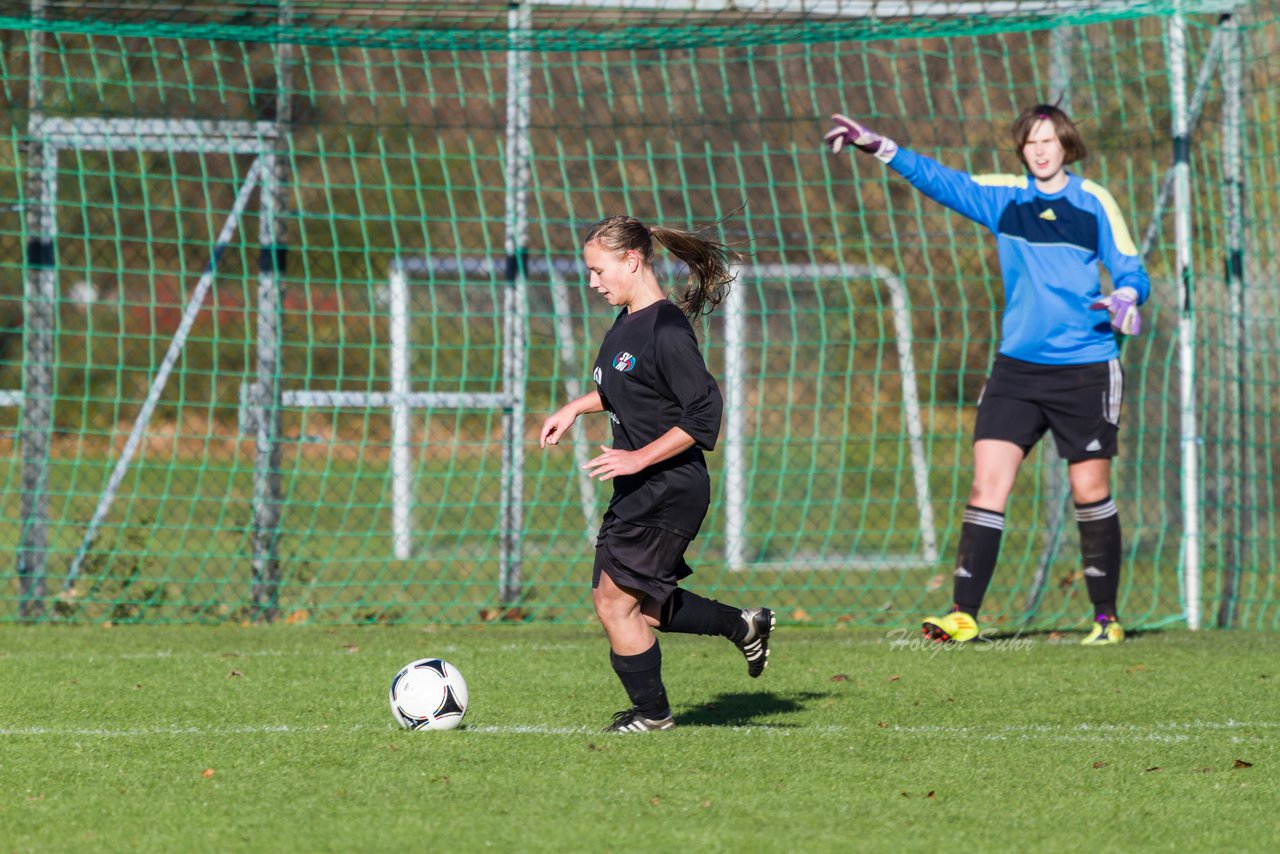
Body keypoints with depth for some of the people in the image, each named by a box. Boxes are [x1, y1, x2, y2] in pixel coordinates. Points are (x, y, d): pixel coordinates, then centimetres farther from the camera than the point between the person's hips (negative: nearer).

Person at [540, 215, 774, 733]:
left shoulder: (665, 330, -19)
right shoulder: (626, 324, 10)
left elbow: (702, 416, -22)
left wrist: (639, 458, -24)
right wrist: (576, 407, 15)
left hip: (670, 489, -10)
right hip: (637, 493, 10)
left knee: (615, 601, -6)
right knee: (633, 606, 13)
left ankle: (652, 713, 10)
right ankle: (743, 626, 27)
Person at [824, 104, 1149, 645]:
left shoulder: (1095, 203, 0)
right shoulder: (1004, 197, 7)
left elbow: (1132, 272, 0)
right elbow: (939, 180, 4)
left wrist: (1123, 299, -23)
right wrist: (877, 147, -7)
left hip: (1085, 371, -2)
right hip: (1017, 367, 3)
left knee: (1090, 494, 2)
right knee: (987, 485, -8)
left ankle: (1106, 617, 14)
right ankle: (963, 615, -10)